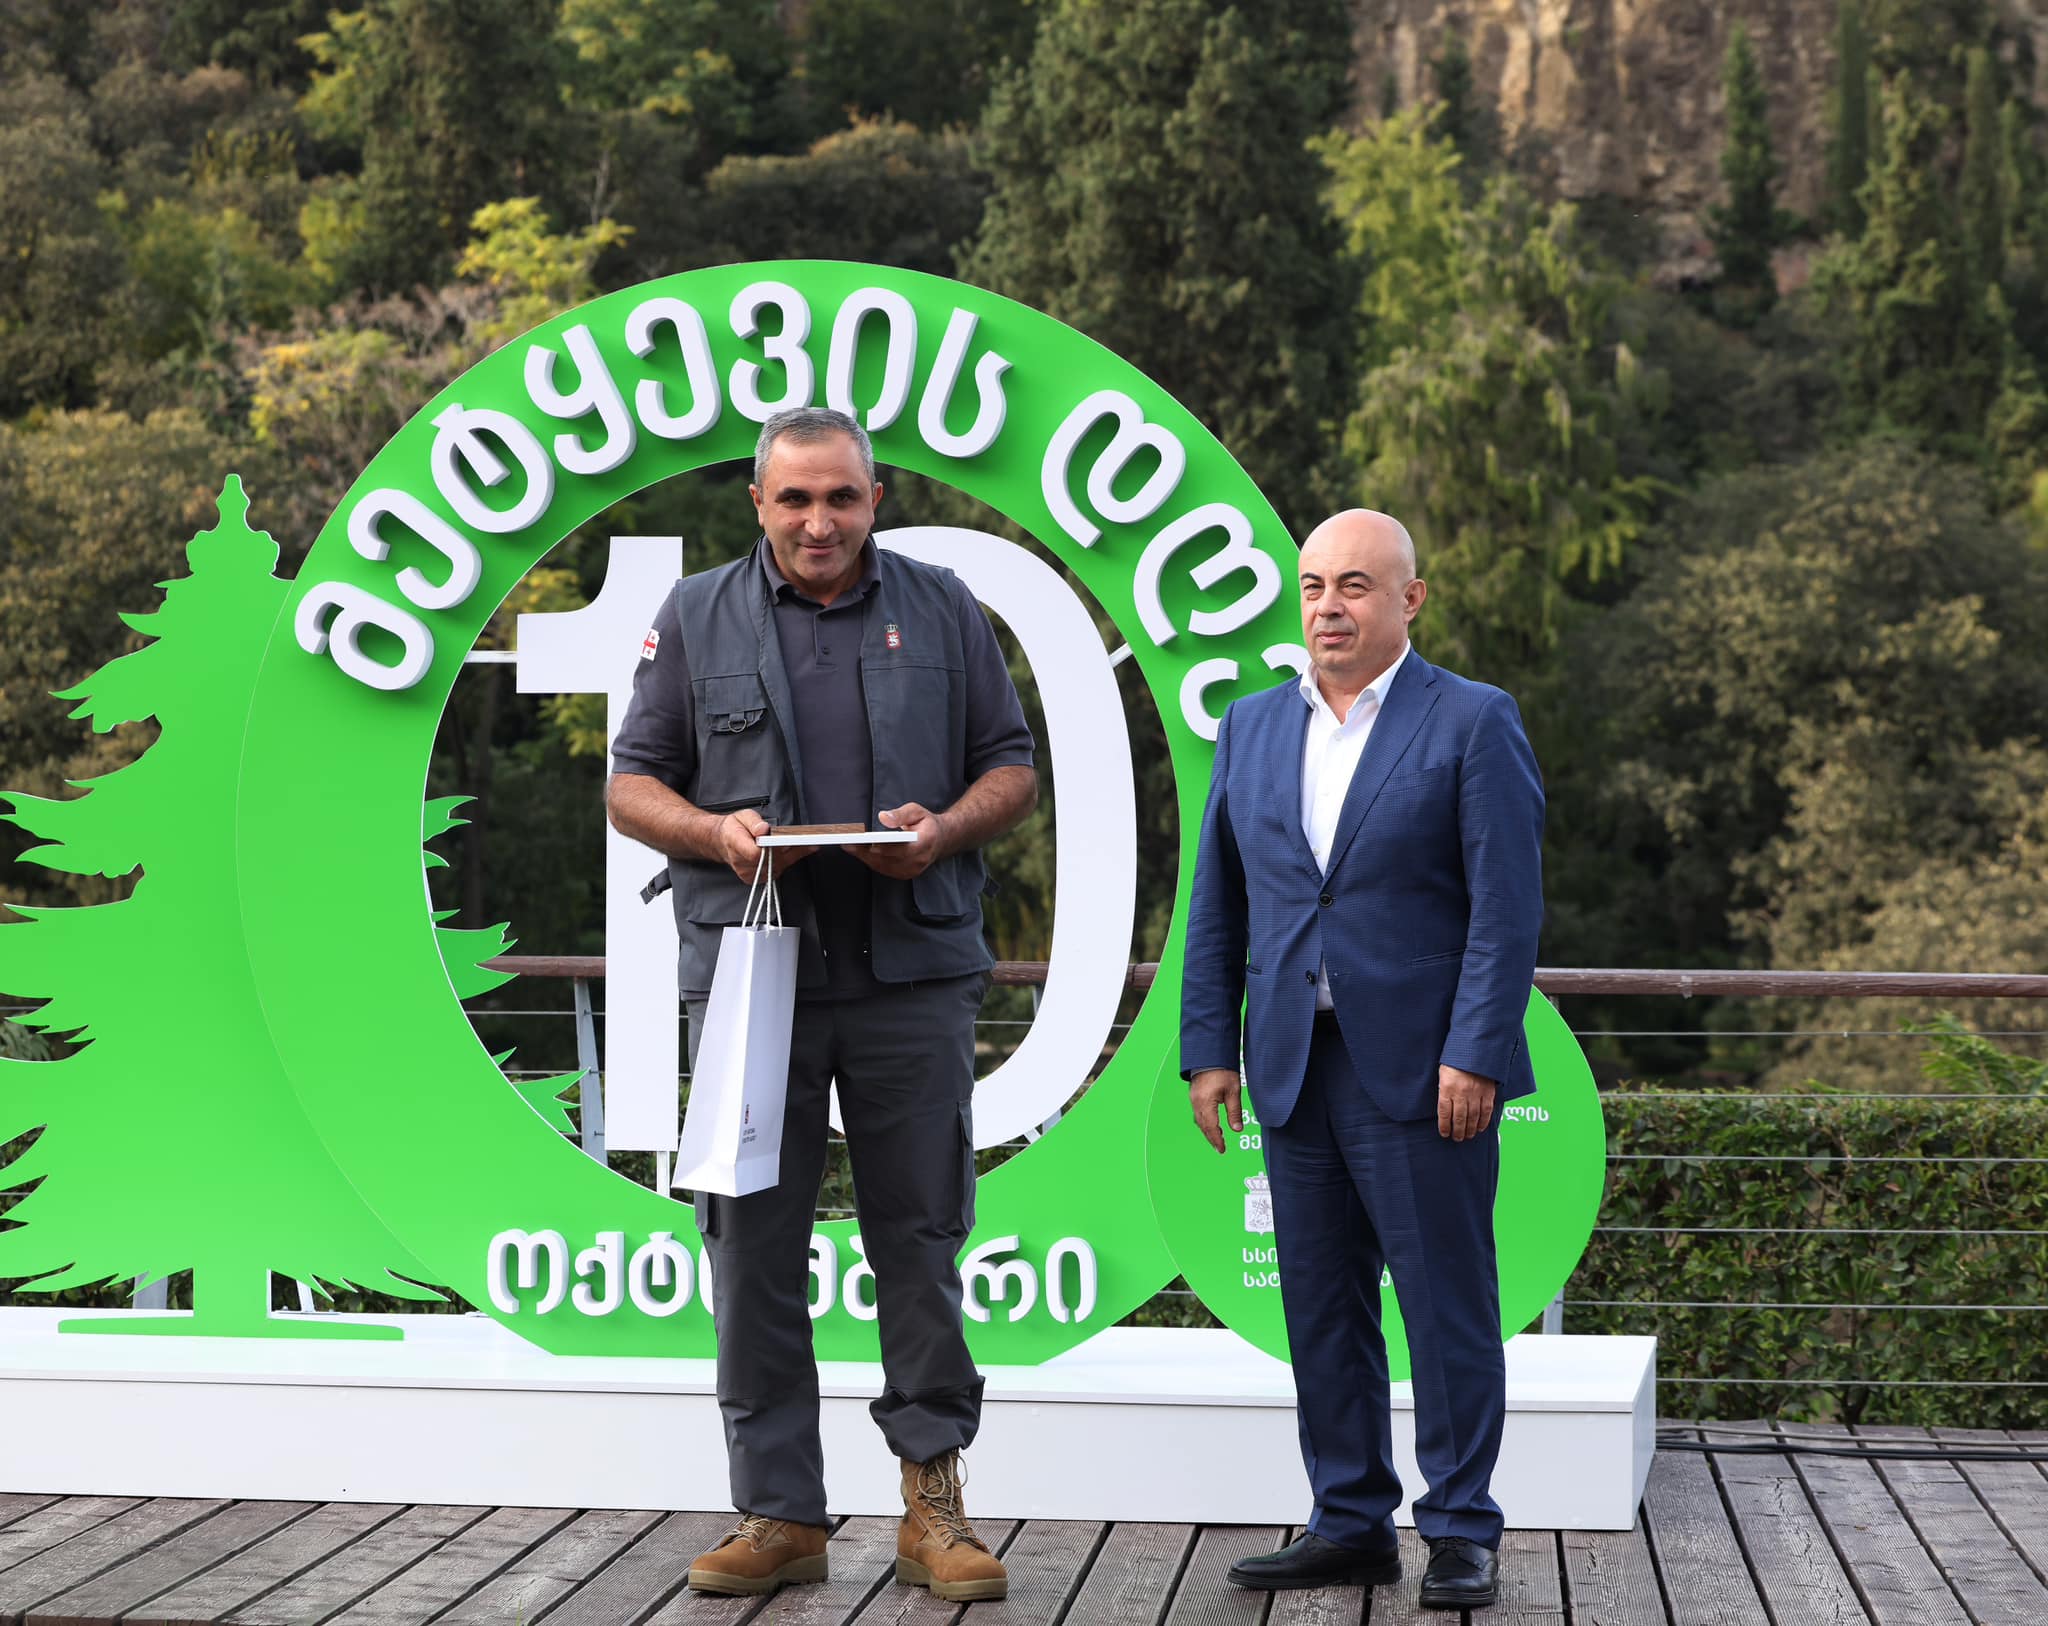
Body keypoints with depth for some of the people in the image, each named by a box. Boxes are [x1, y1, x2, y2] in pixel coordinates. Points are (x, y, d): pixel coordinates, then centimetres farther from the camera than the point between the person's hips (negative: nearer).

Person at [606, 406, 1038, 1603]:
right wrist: (716, 833, -10)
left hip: (914, 974, 0)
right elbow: (632, 782, 9)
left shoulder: (942, 612, 9)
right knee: (756, 1247, 2)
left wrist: (946, 828, -10)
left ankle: (934, 1496, 12)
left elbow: (1013, 768, 11)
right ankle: (779, 1513, 10)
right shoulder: (697, 619, 9)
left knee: (920, 1240, 2)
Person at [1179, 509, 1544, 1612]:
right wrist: (1207, 1050, 7)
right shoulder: (1253, 728, 13)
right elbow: (1217, 906, 13)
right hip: (1296, 1068, 5)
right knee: (1322, 1307, 9)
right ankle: (1351, 1523, 18)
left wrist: (1475, 1055, -15)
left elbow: (1507, 906, -8)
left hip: (1422, 1070, -5)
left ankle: (1460, 1532, 9)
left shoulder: (1472, 723, -2)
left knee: (1447, 1304, 0)